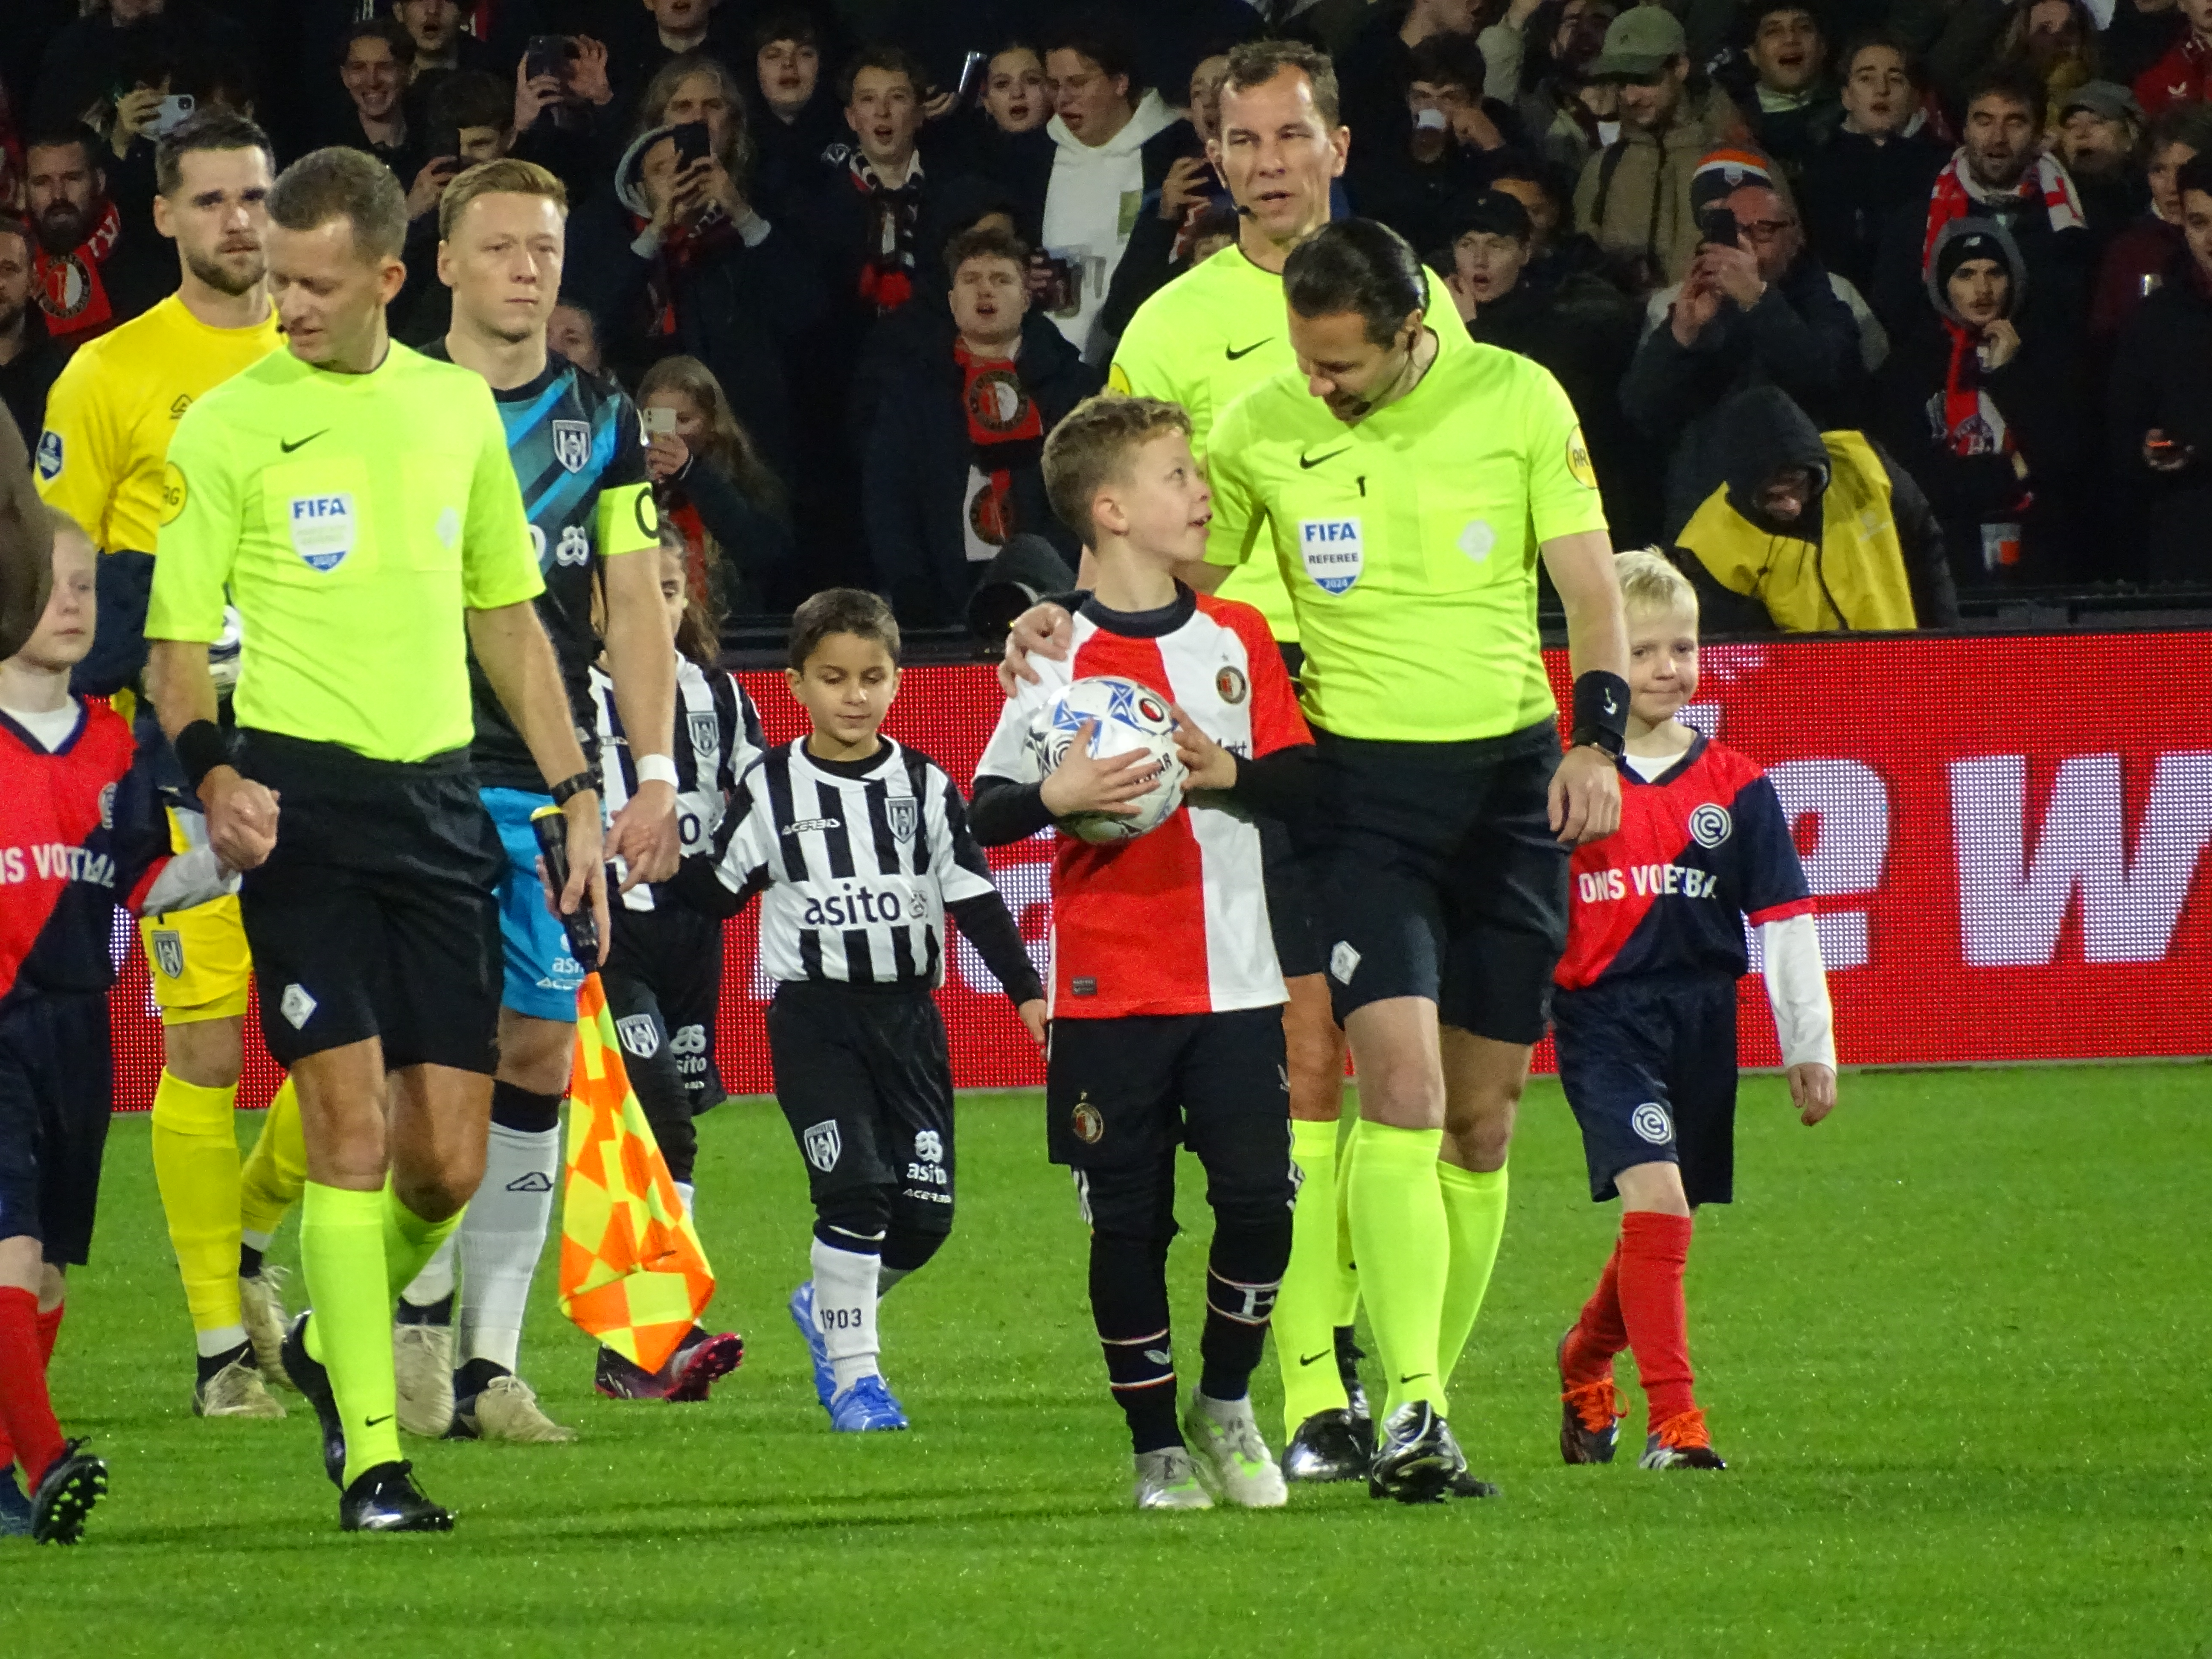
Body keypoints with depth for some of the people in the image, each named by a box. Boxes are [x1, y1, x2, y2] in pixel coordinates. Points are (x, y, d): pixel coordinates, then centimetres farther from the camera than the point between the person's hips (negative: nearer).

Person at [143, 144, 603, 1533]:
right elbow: (177, 638, 0)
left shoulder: (457, 408, 11)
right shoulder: (225, 428, -1)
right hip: (301, 795, -4)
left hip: (442, 796, 4)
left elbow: (508, 616, 20)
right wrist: (212, 770, -18)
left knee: (448, 1161, 1)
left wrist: (576, 793, 15)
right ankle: (372, 1458, -7)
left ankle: (340, 1340, 30)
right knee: (350, 1125, -11)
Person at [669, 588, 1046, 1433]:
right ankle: (854, 1373, -4)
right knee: (855, 1189, -16)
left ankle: (827, 1308, 27)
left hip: (908, 1014, 3)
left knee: (925, 1210, -1)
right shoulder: (771, 787, 1)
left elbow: (976, 901, 5)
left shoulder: (924, 786, 5)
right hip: (812, 1015, -3)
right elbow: (715, 892, 7)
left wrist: (1027, 991, -3)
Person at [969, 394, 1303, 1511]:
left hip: (1237, 983, 3)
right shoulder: (1060, 657, -3)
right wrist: (1055, 797, -23)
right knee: (1129, 1221, 1)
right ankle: (1157, 1447, 13)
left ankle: (1225, 1407, 16)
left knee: (1258, 1198, -6)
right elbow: (985, 814, -6)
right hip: (1110, 988, -3)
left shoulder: (1238, 638, 10)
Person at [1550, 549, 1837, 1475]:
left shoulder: (1735, 787, 4)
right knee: (1657, 1197, -18)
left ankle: (1584, 1362, 40)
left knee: (1663, 1225, 12)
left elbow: (1783, 921, 8)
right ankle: (1674, 1423, -17)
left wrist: (1809, 1047, 7)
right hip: (1604, 1018, -4)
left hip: (1703, 1025, 4)